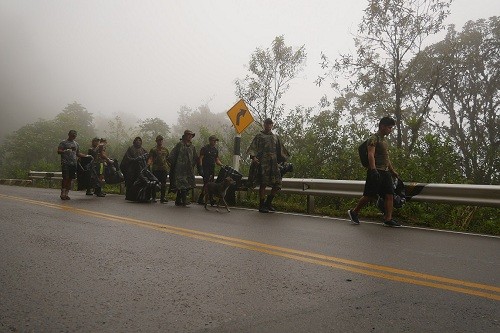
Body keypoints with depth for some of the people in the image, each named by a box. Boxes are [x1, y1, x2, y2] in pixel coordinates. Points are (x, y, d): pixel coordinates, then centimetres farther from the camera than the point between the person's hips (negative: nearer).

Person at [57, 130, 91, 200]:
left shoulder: (76, 144, 20)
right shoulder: (63, 142, 3)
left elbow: (78, 154, 25)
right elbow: (58, 151, -4)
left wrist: (86, 156, 12)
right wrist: (65, 151, -22)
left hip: (73, 163, 6)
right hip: (65, 163, -5)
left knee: (70, 179, 3)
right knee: (65, 178, -11)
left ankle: (66, 193, 8)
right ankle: (62, 193, -4)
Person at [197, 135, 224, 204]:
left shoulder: (215, 150, 17)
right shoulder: (204, 148, -3)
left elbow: (217, 160, 21)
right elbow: (200, 158, -7)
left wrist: (222, 165, 4)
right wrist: (201, 169, -16)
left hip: (212, 169, 7)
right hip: (205, 169, -7)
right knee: (206, 184, -13)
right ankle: (200, 199, -7)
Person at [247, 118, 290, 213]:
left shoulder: (275, 137, 21)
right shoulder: (259, 136, 5)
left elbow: (280, 151, 25)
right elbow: (253, 148, -5)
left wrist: (283, 161, 16)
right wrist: (253, 157, -21)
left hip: (273, 163, 5)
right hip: (263, 163, -5)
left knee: (277, 184, 0)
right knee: (263, 184, -5)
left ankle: (268, 202, 18)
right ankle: (261, 206, 4)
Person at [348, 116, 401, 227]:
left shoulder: (384, 139, 20)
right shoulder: (374, 138, -8)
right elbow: (371, 154, -21)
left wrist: (392, 171, 32)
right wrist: (373, 170, -33)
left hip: (385, 172, 9)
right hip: (376, 171, -9)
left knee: (389, 195, 0)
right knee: (370, 195, -5)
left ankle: (388, 219, 2)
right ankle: (353, 212, 12)